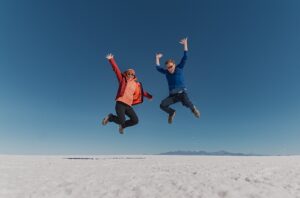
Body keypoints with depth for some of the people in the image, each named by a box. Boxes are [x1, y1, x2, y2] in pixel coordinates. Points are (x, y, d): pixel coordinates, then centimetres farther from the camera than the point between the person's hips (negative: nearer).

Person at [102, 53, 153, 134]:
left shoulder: (136, 84, 17)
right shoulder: (123, 80, 8)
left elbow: (141, 92, 29)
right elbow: (116, 69, 3)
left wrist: (149, 96, 30)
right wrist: (111, 60, -2)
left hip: (128, 105, 5)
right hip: (120, 103, -5)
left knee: (135, 120, -3)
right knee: (121, 120, -17)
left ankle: (122, 126, 25)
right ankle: (110, 117, 15)